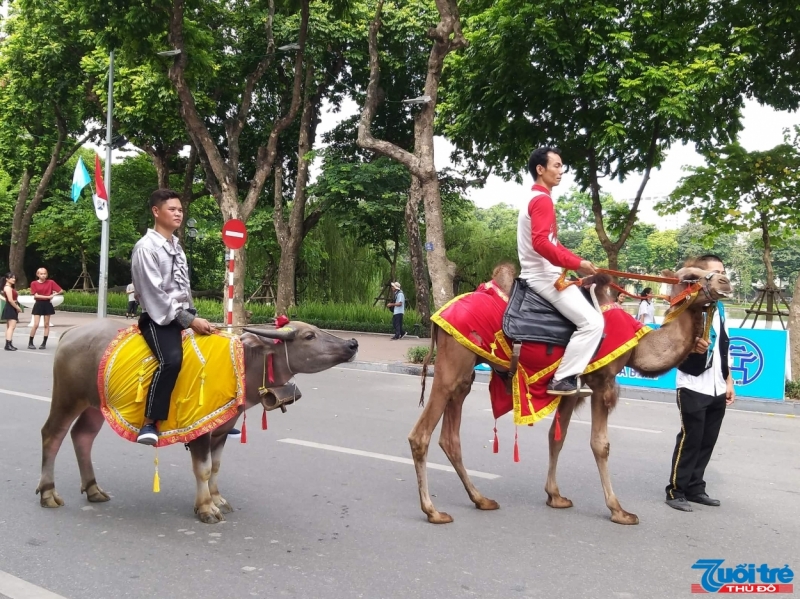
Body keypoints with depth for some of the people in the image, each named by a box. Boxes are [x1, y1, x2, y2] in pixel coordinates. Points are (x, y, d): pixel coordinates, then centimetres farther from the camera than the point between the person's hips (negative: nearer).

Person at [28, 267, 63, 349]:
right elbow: (36, 295, -12)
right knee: (35, 325, -5)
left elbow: (61, 291, 4)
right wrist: (48, 296, -15)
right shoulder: (34, 283, -3)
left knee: (46, 324, 4)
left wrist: (53, 295, -8)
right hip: (38, 305, -1)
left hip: (47, 304, 1)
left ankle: (44, 343, 11)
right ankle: (30, 343, 5)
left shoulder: (50, 282, 0)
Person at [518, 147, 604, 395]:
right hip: (544, 276, -11)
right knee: (592, 322, -16)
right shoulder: (542, 200, -13)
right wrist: (576, 263, -24)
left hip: (542, 274, 11)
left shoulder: (536, 200, 20)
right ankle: (561, 380, -12)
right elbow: (540, 243, -27)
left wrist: (579, 262, 11)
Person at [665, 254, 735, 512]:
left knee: (707, 441, 9)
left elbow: (724, 347, 20)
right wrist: (691, 345, -35)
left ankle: (695, 488, 19)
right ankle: (676, 491, 7)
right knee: (690, 439, -4)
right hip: (693, 386, -7)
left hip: (717, 389, 7)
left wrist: (728, 382, 18)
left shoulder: (720, 308, 15)